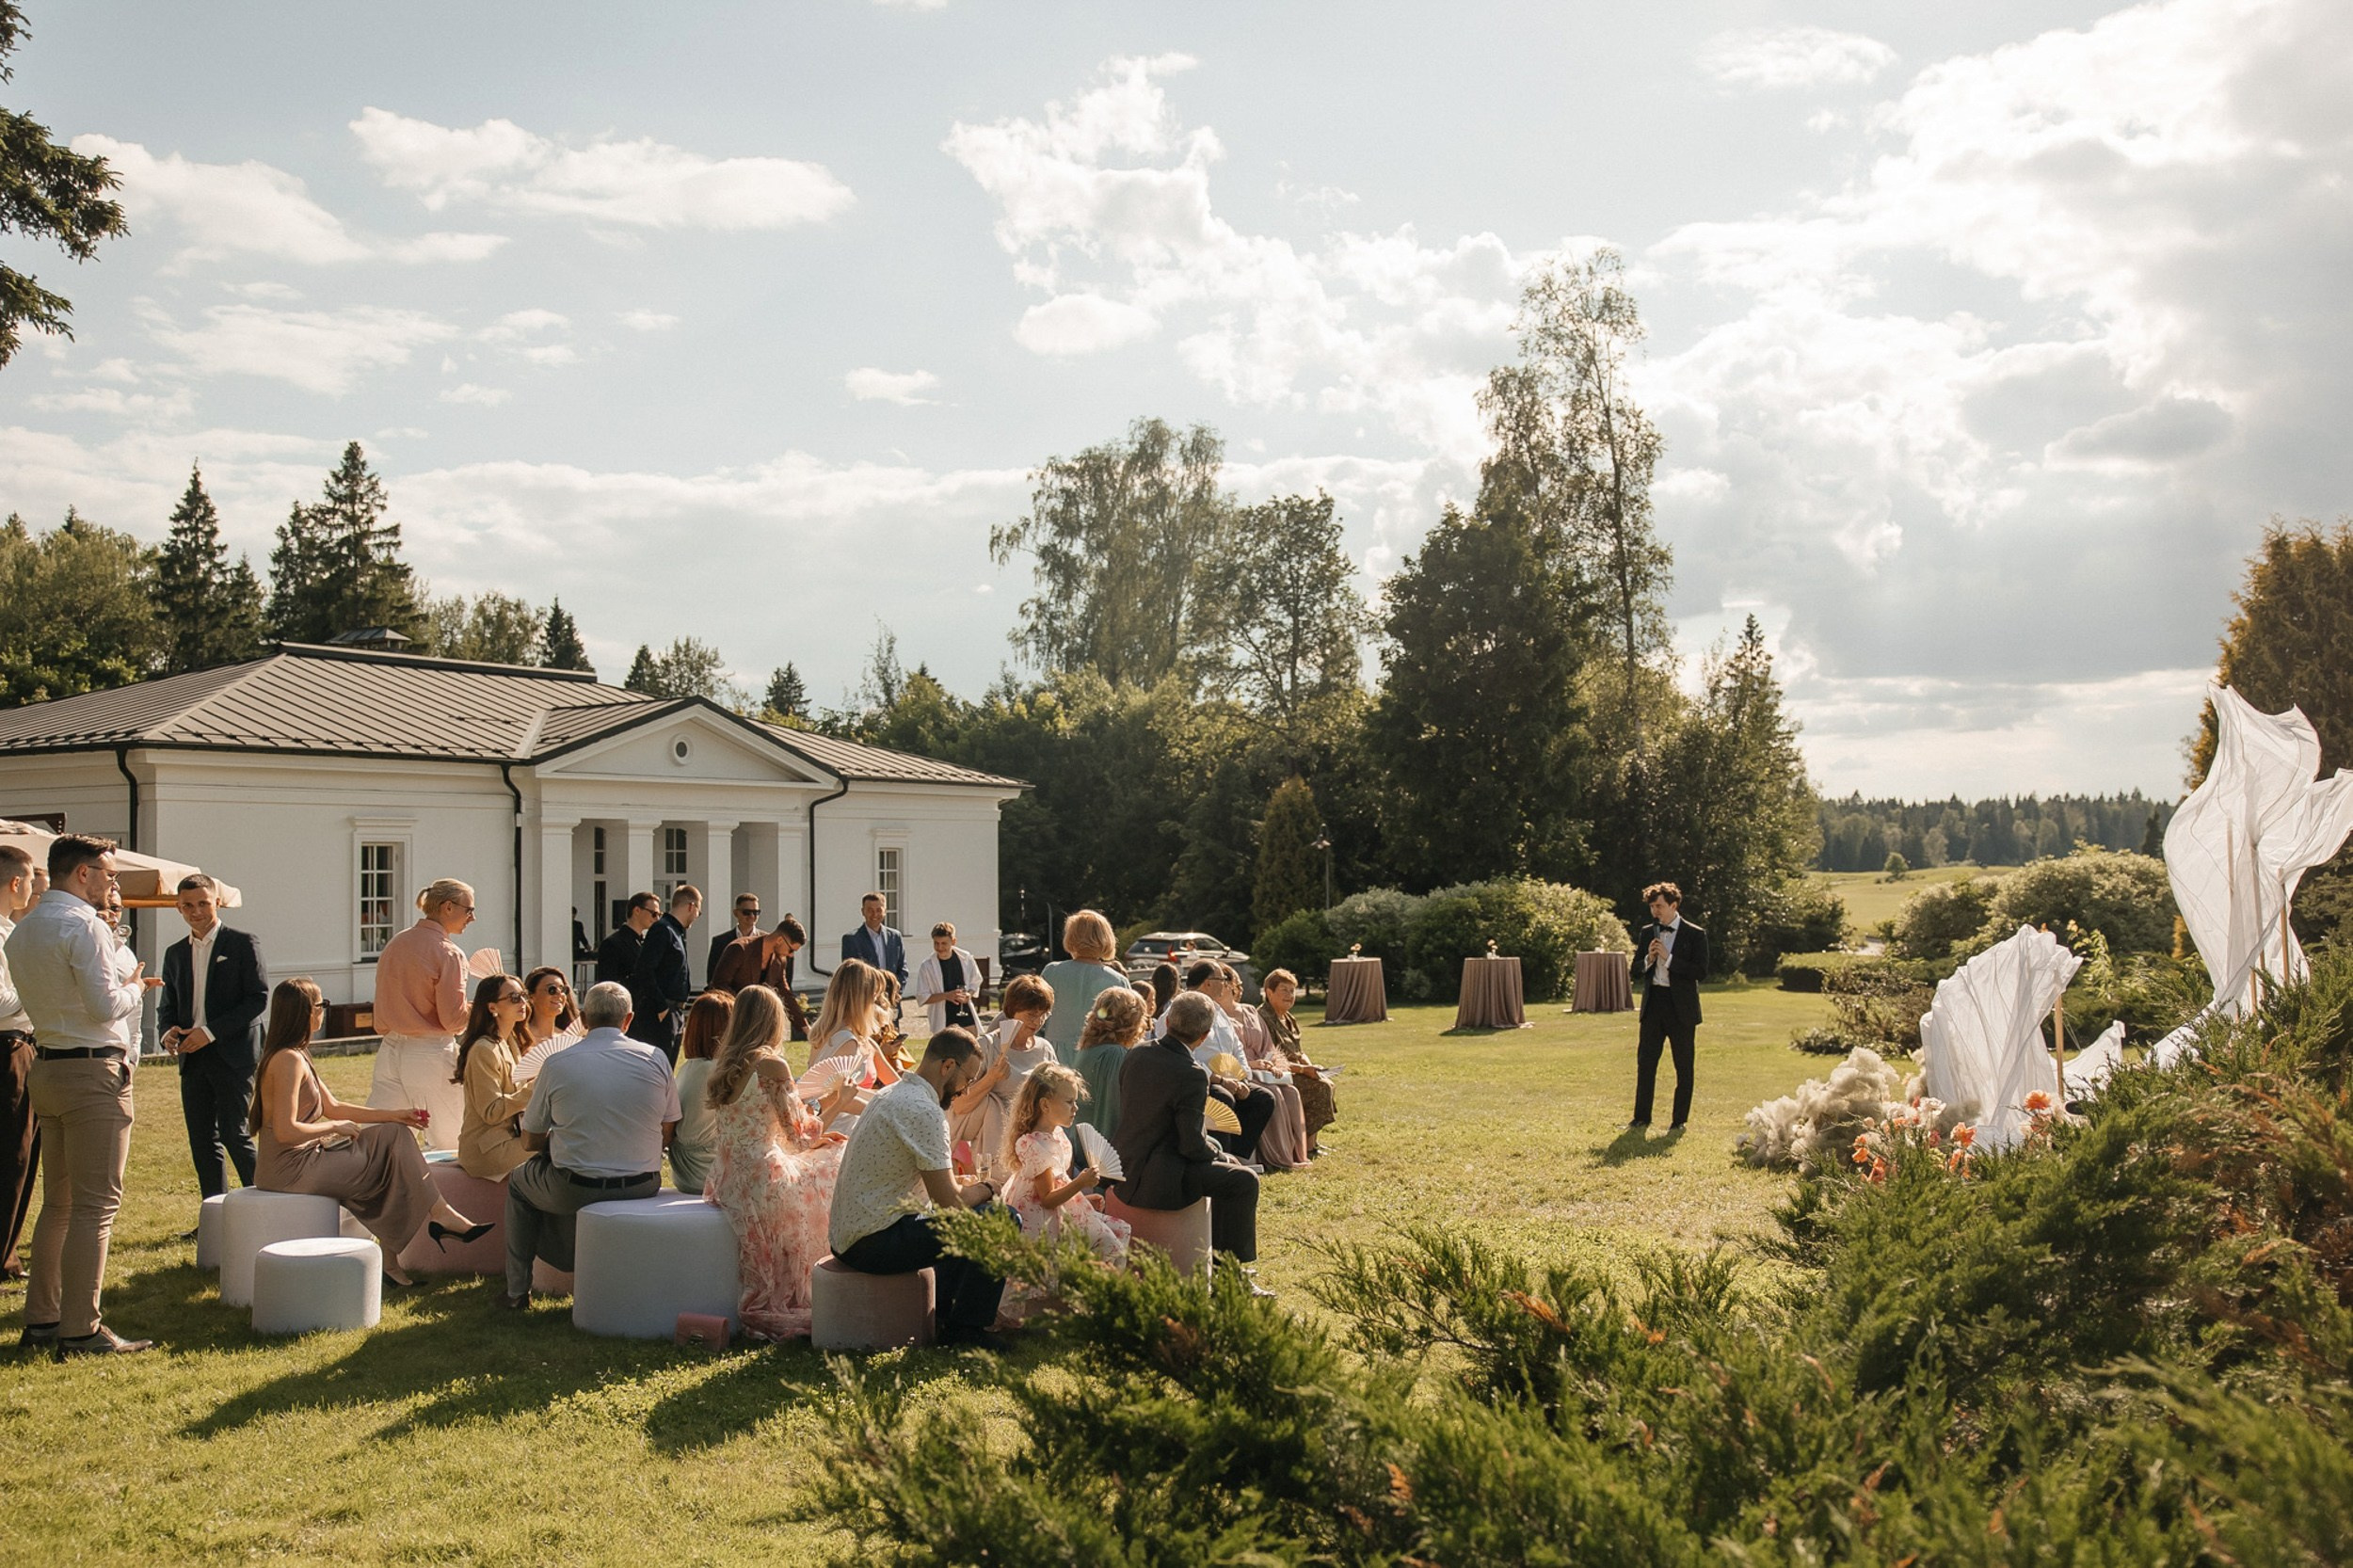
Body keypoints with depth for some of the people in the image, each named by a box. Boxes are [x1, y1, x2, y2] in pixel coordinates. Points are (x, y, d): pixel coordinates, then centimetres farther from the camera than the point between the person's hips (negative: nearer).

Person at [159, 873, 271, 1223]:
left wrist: (211, 1032, -16)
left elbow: (258, 998, -9)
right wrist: (168, 1031, -4)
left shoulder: (242, 944, -2)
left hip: (233, 1054, -6)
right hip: (192, 1057, 6)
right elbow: (167, 1004, 20)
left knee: (234, 1135, -10)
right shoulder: (175, 953, 15)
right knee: (202, 1140, 6)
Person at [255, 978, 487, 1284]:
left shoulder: (296, 1057, 14)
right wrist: (335, 1127, -13)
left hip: (303, 1158, 10)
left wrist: (394, 1115, 10)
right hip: (289, 1169, -10)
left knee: (392, 1135, 6)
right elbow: (286, 1131, -26)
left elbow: (333, 1107, 16)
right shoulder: (289, 1060, -19)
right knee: (390, 1158, -7)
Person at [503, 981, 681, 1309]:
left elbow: (532, 1140, 2)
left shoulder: (557, 1064, -7)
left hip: (575, 1191, -3)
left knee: (519, 1181, 30)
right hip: (643, 1188, 3)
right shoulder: (655, 1059, -3)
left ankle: (517, 1290, 33)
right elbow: (667, 1136, 2)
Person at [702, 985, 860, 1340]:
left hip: (726, 1183, 8)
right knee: (841, 1166, 11)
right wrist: (839, 1103, 6)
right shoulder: (771, 1065, -15)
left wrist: (822, 1104, 20)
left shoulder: (721, 1063, 8)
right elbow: (800, 1137, -9)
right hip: (761, 1185, -8)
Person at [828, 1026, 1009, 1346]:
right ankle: (963, 1329, -1)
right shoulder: (923, 1111, -19)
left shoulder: (891, 1095, 13)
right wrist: (985, 1189, 2)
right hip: (875, 1243, -11)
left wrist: (962, 1182, 15)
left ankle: (943, 1316, 33)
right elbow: (950, 1201, -18)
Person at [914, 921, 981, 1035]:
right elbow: (922, 997, -6)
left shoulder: (966, 959, -1)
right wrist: (946, 996, -19)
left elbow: (975, 983, 11)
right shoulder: (926, 966, -7)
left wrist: (969, 994, -11)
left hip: (968, 1021, 3)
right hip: (944, 1025, -3)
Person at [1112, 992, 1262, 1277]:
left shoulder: (1136, 1054, 1)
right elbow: (1191, 1144, -20)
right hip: (1155, 1181, -9)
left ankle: (1218, 1252, 35)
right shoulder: (1192, 1075, -22)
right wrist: (1218, 1155, 3)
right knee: (1244, 1180, -1)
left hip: (1125, 1168, 9)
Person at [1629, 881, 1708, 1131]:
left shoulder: (1695, 935, -4)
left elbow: (1701, 972, -13)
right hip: (1653, 1005, 4)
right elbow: (1636, 972, 12)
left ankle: (1680, 1120, 12)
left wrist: (1668, 958, -17)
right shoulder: (1647, 933, 10)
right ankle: (1641, 1117, 12)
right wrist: (1648, 959, -9)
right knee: (1645, 1061, 4)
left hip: (1680, 1008, -4)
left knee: (1683, 1066, 4)